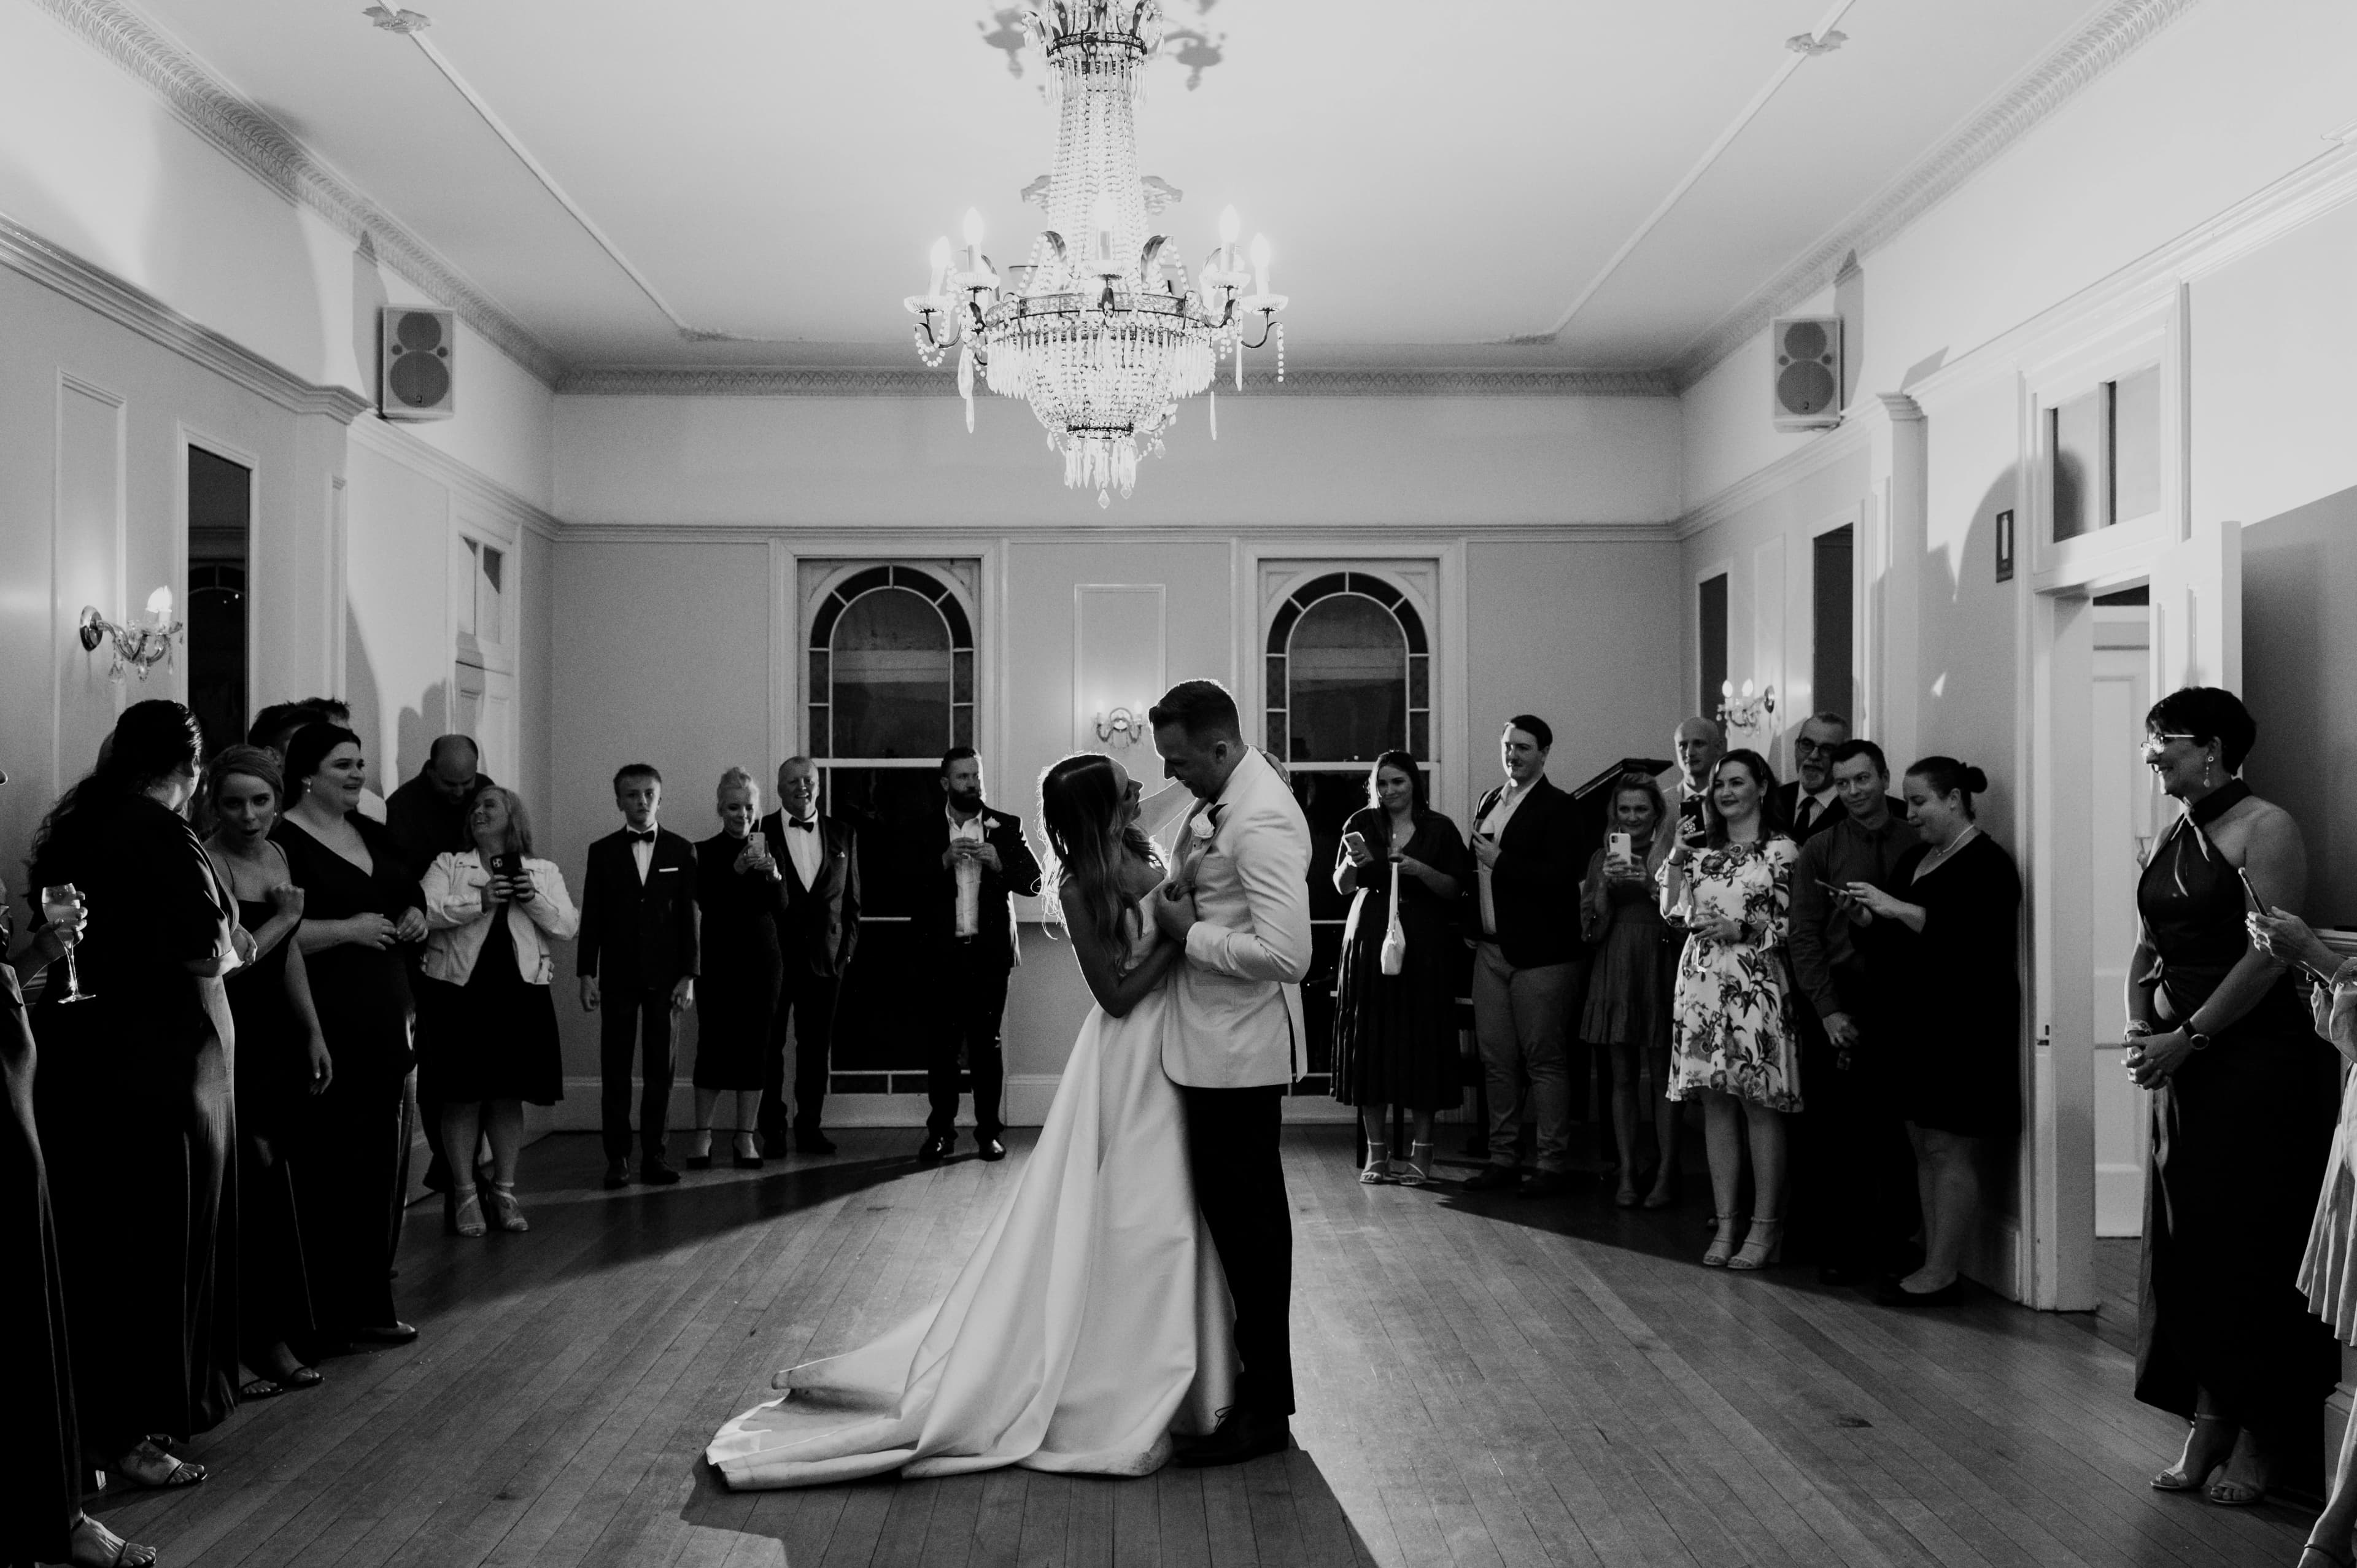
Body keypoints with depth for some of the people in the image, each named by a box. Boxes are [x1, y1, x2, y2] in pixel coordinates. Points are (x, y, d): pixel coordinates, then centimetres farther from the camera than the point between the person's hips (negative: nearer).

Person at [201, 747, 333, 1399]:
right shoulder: (206, 863, -13)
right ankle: (260, 1341, 7)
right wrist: (282, 918, -9)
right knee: (256, 1190, -4)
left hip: (281, 1043, 7)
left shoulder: (275, 854, 11)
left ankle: (274, 1340, 16)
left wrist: (314, 1033, 16)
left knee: (270, 1191, 9)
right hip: (229, 1045, -7)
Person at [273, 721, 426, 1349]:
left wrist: (415, 917, 7)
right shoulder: (282, 841, -9)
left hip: (387, 1021, 8)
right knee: (333, 1165, -5)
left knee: (385, 1158, 9)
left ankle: (369, 1300, 19)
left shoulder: (370, 833, 15)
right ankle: (336, 1310, 4)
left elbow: (410, 894, 28)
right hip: (326, 1028, -8)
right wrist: (348, 930, -19)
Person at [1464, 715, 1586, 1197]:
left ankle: (1553, 1164, 6)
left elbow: (1563, 876, -18)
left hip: (1540, 953, -7)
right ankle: (1503, 1159, 18)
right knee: (1496, 1060, 10)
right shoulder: (1488, 802, 16)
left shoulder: (1557, 807, -7)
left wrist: (1500, 862, -17)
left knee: (1545, 1061, -1)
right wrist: (1473, 926, 9)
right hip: (1491, 949, 7)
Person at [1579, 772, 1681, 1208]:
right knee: (1623, 1078, 6)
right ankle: (1627, 1176, 9)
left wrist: (1651, 883, -16)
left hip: (1660, 971, -3)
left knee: (1662, 1078, -1)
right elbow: (1591, 929, 5)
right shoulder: (1603, 858, 10)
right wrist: (1605, 885, -10)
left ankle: (1665, 1176, 3)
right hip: (1615, 972, 3)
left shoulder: (1673, 856, 2)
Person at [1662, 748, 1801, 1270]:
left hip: (1754, 985, -5)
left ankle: (1764, 1227, 5)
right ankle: (1725, 1224, 11)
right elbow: (1672, 911, 9)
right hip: (1701, 982, 5)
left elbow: (1795, 927, -3)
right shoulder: (1702, 851, 14)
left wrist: (1742, 928, -16)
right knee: (1715, 1104, 6)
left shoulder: (1781, 851, 0)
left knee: (1760, 1106, -2)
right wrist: (1677, 858, 1)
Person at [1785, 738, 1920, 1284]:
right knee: (1838, 1128, 0)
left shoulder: (1917, 843, 5)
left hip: (1900, 999, 0)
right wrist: (1829, 1011, -6)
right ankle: (1840, 1250, 9)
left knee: (1898, 1130, 1)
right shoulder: (1819, 849, 5)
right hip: (1837, 999, 0)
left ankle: (1896, 1248, 11)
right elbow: (1803, 936, 1)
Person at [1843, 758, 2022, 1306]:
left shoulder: (1987, 864, -10)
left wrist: (1895, 907, -23)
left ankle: (1943, 1274, -2)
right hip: (1922, 1019, 9)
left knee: (1951, 1149, -6)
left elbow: (1970, 936, -24)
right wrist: (1865, 912, -2)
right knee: (1924, 1145, 9)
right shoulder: (1916, 859, 16)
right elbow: (1891, 941, 19)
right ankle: (1934, 1264, 15)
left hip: (1967, 1025, -9)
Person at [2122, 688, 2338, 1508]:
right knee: (2188, 1248, 8)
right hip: (2185, 1068, 8)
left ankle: (2262, 1440, 12)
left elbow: (2269, 953, -17)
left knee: (2250, 1249, 0)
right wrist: (2139, 1028, -1)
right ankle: (2207, 1427, 17)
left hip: (2257, 1063, -7)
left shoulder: (2265, 828, -10)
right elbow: (2148, 947, 15)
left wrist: (2188, 1036, -17)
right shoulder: (2173, 839, 14)